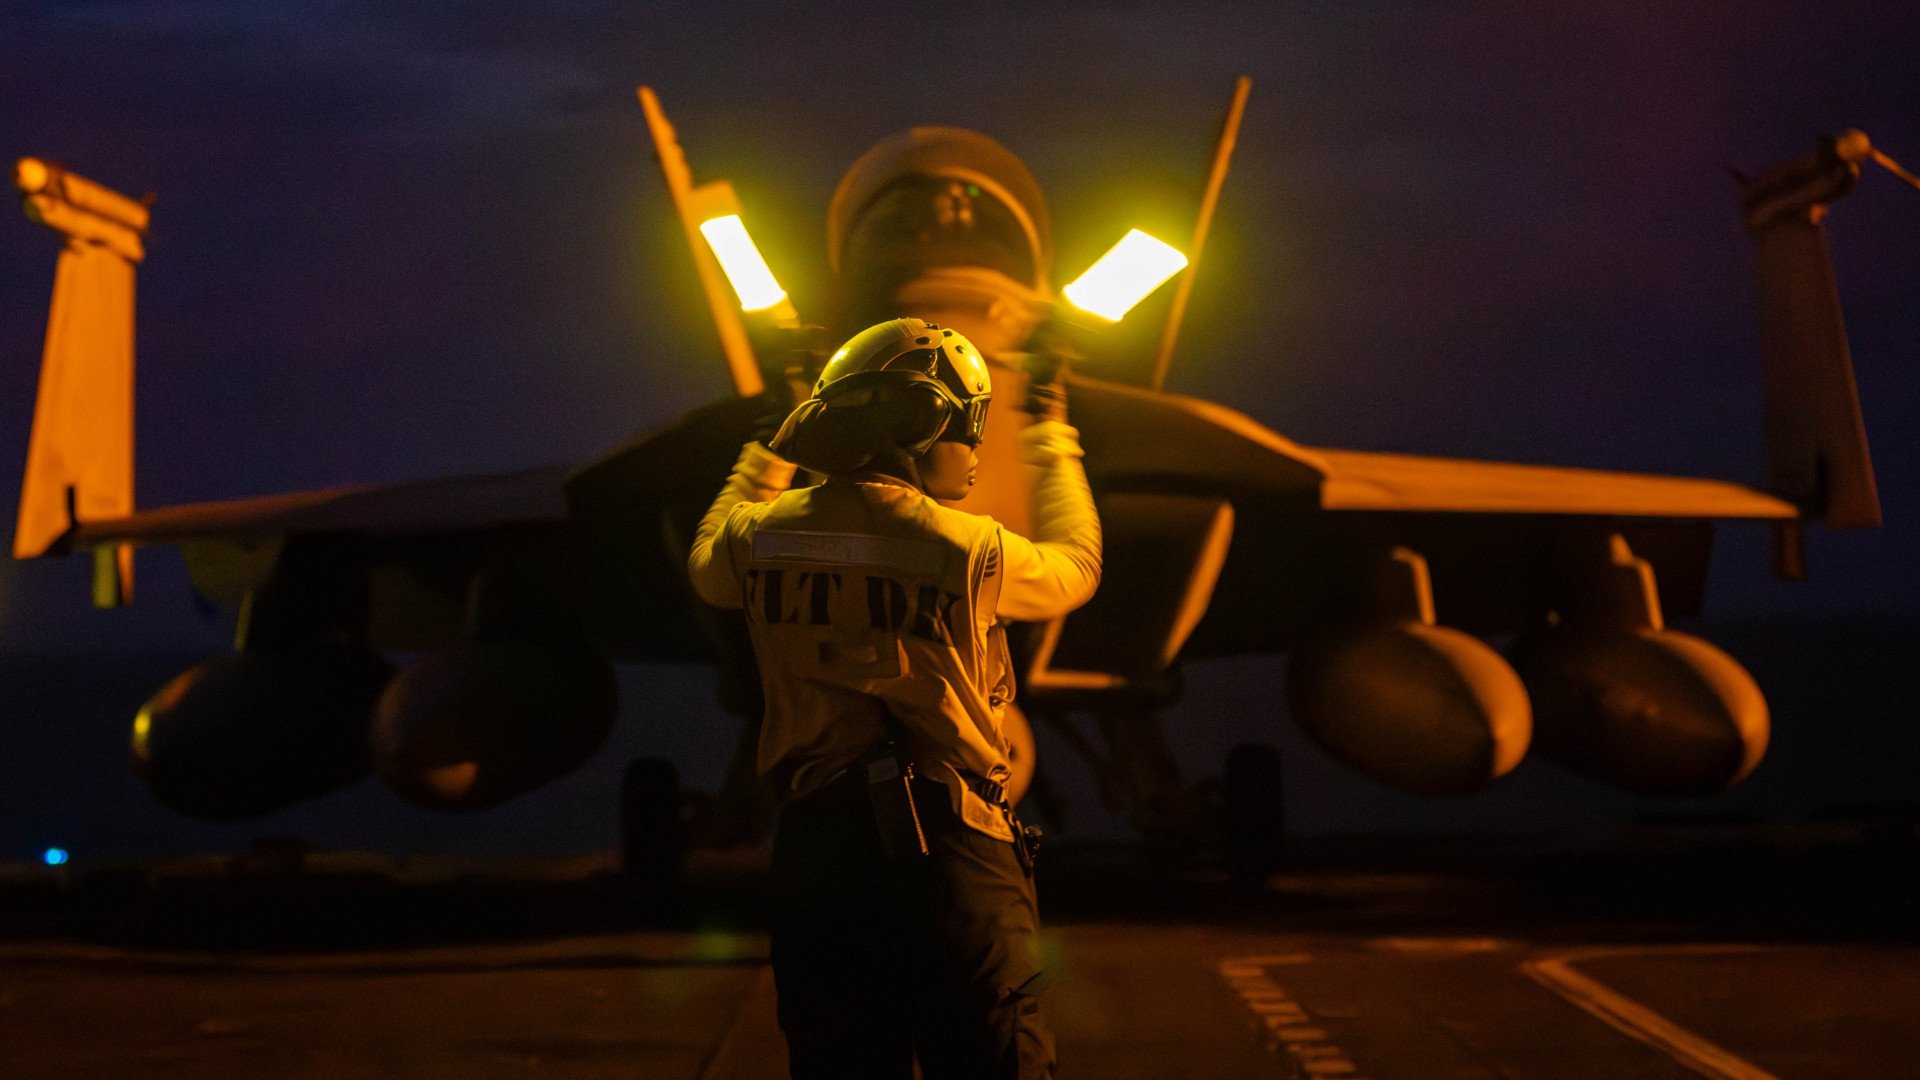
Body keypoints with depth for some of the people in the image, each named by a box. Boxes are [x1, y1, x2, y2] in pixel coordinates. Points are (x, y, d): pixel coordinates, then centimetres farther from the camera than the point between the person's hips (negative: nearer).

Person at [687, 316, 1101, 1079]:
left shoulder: (762, 535, -1)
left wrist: (769, 458, 39)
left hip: (813, 845, 4)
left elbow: (710, 566, 25)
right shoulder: (969, 549, -10)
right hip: (948, 846, -3)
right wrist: (1055, 449, 29)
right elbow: (1073, 569, 13)